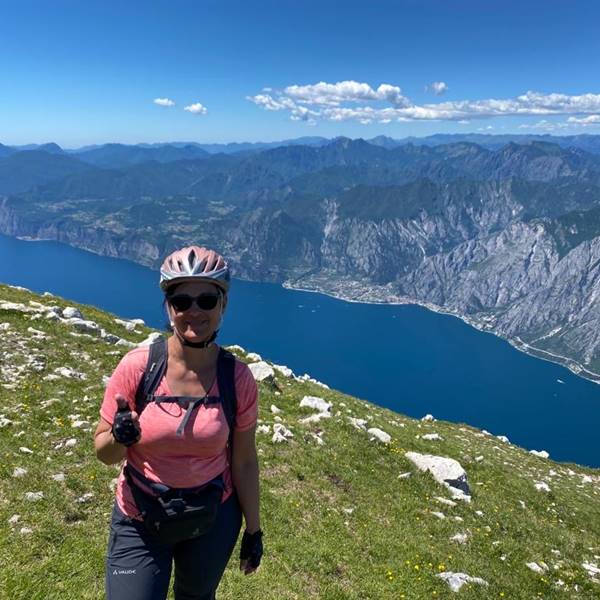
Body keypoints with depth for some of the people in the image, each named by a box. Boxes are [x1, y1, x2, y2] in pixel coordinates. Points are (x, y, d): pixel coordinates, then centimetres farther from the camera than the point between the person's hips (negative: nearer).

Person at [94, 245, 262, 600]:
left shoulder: (239, 378, -15)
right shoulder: (137, 366, -18)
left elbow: (244, 462, -4)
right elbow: (104, 453, -7)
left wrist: (254, 531, 4)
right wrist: (120, 438, -29)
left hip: (214, 520, 1)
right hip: (139, 522, -1)